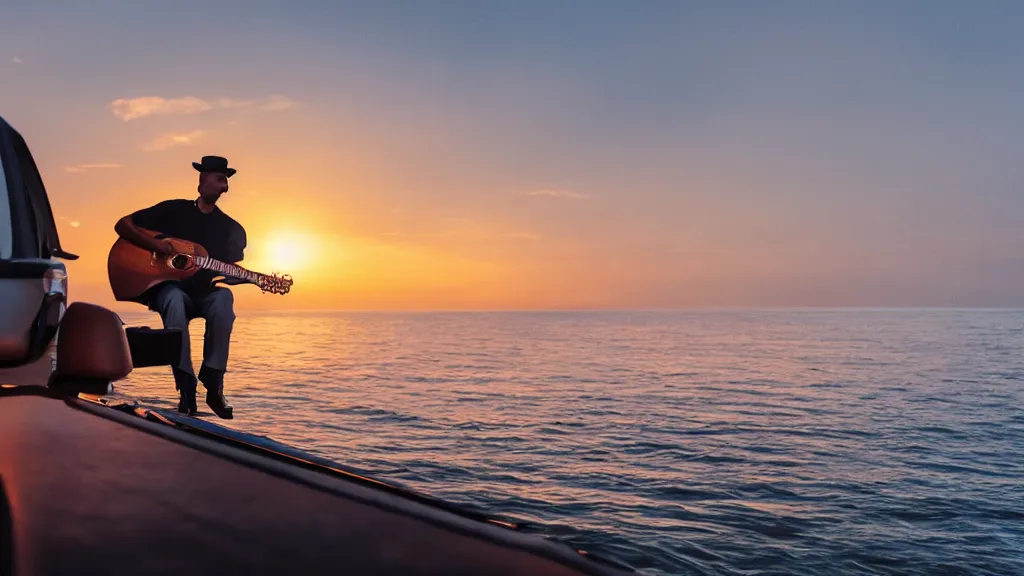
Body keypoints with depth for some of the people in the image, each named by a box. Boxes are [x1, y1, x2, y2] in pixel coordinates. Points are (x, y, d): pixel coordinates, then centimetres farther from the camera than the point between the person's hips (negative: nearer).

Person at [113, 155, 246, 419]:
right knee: (175, 299, -39)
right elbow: (122, 225, 4)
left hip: (203, 295, 2)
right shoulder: (173, 210, 5)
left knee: (223, 297, -34)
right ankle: (186, 385, -34)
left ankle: (213, 383, -29)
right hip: (166, 289, -2)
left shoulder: (230, 228, 10)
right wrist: (153, 244, -12)